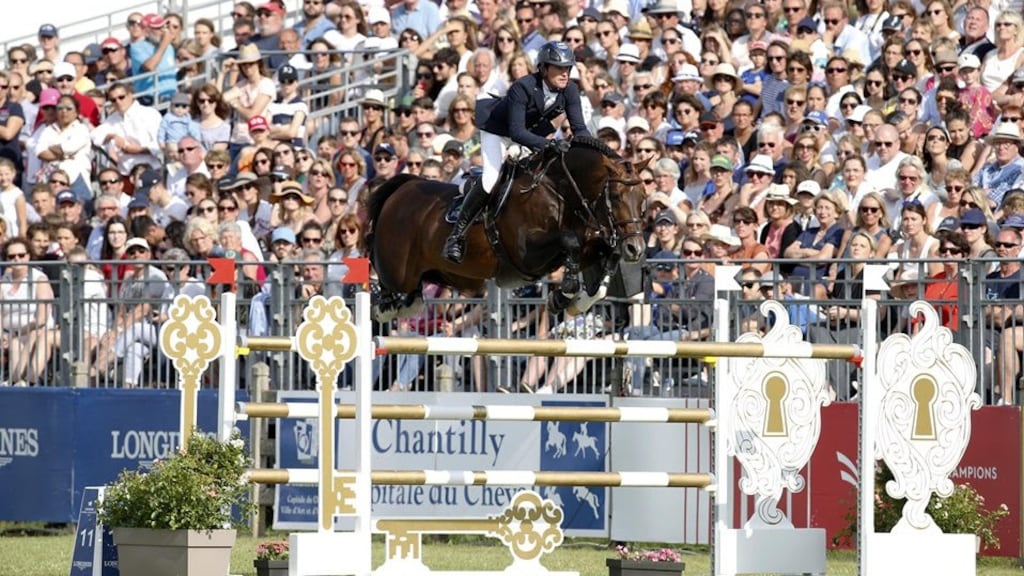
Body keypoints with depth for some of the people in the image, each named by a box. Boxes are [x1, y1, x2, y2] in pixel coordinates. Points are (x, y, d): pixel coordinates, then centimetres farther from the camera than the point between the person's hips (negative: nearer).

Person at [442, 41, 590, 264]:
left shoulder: (569, 91, -21)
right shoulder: (523, 88, -38)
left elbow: (579, 127, -18)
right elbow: (516, 132, -42)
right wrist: (548, 144, -55)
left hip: (535, 128, 7)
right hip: (498, 126, -7)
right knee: (491, 179, -22)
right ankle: (457, 234, -12)